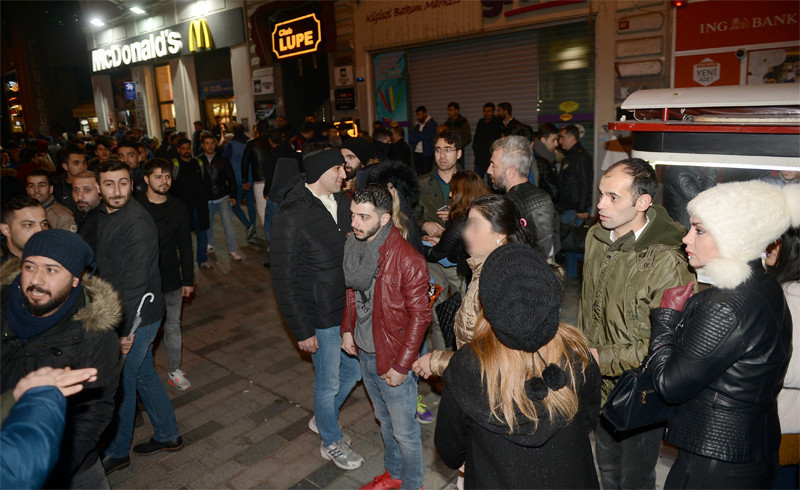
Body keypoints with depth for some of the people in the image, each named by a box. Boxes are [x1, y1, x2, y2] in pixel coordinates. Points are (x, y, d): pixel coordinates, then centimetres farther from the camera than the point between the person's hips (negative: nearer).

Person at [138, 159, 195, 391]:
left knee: (173, 327, 14)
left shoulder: (178, 208, 2)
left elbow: (186, 246, 7)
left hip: (171, 279, 3)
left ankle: (174, 370, 29)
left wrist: (188, 279, 6)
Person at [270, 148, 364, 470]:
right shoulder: (291, 216, -19)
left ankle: (322, 418, 48)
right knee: (329, 383, 12)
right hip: (322, 317, -6)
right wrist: (302, 331, -14)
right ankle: (331, 442, 39)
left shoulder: (343, 202, 0)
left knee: (354, 369, 21)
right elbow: (284, 280, -15)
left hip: (351, 309, 7)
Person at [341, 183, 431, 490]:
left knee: (404, 430, 12)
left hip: (392, 360, -7)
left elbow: (420, 316, -21)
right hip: (364, 352, 7)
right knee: (384, 420, 26)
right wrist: (347, 330, 7)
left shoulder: (408, 260, -25)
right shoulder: (354, 246, -3)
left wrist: (401, 365, -19)